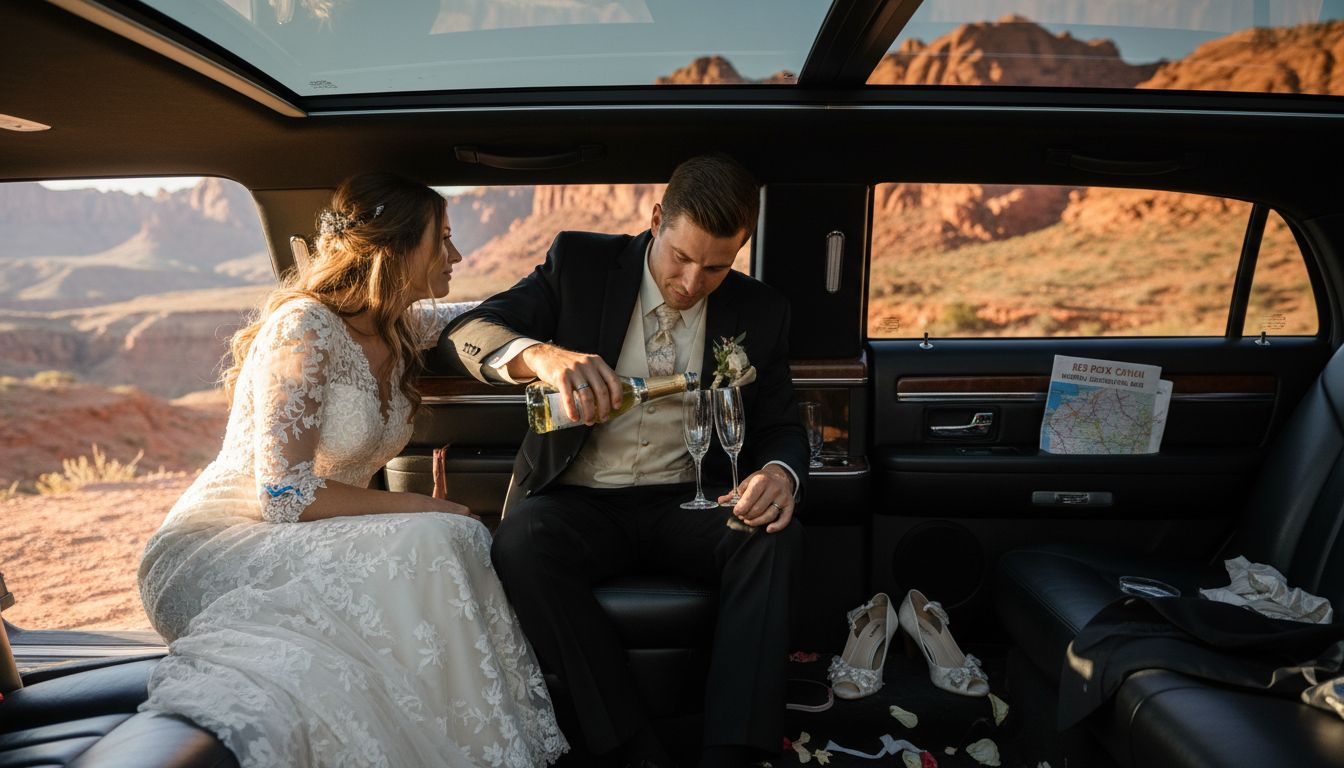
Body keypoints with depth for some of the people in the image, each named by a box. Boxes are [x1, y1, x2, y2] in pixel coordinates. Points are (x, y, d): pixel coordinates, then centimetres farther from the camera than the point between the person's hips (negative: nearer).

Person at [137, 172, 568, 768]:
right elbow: (284, 496, -21)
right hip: (212, 549, -7)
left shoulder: (400, 327, 5)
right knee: (429, 546, -29)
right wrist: (419, 509, -17)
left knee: (458, 541, -19)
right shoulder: (304, 328, -17)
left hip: (303, 543, 7)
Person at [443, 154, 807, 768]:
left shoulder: (760, 311, 3)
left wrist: (780, 472, -18)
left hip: (686, 504, 1)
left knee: (774, 537, -28)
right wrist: (542, 354, -34)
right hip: (577, 503, -1)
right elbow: (465, 330, -9)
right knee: (521, 544, -33)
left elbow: (781, 425, 9)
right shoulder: (579, 263, -3)